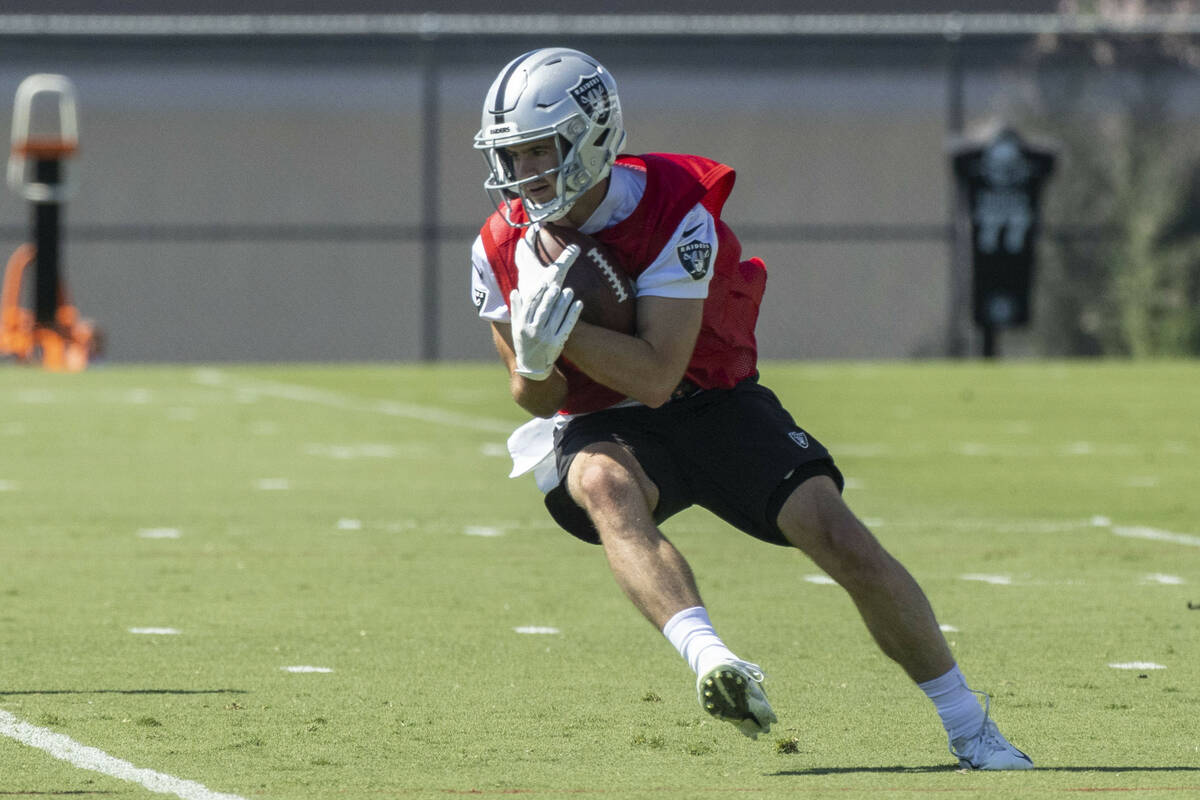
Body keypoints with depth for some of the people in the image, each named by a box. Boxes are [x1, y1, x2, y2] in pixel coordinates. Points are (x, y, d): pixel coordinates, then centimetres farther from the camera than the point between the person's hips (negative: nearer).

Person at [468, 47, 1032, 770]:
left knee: (837, 534, -16)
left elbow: (656, 376, -27)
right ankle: (708, 657, -58)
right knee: (606, 487, -36)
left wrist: (561, 329, -36)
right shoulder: (504, 249, -7)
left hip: (712, 405, -2)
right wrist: (534, 359, -24)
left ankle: (971, 729, -1)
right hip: (604, 428, 2)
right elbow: (538, 399, -1)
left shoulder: (674, 212, -21)